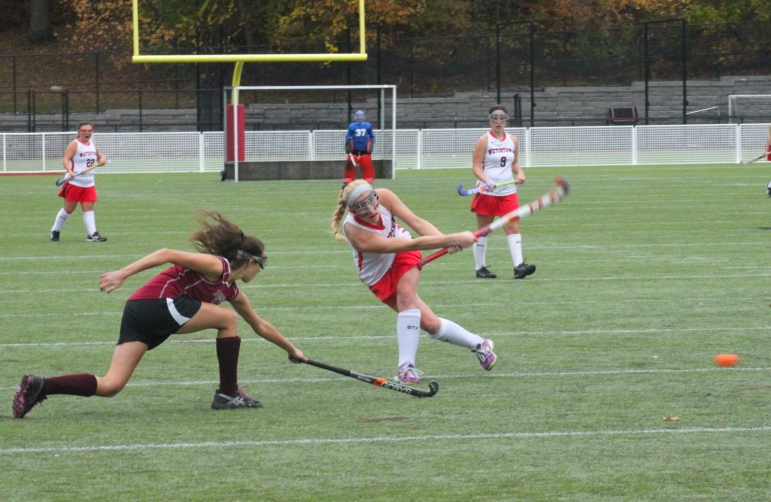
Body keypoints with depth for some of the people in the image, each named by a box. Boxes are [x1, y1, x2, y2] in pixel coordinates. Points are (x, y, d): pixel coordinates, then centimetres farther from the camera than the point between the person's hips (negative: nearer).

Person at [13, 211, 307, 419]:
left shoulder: (231, 291, 24)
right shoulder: (216, 266, -4)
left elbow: (259, 326, 39)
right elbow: (168, 254, -12)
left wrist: (291, 349, 48)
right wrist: (122, 274, -20)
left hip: (139, 313, 9)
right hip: (155, 303, -9)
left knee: (110, 386, -5)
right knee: (227, 320, 1)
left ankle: (39, 387, -16)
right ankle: (228, 394, 5)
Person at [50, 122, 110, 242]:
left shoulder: (92, 145, 12)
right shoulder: (74, 144, -8)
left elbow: (100, 157, 25)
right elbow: (66, 159, -18)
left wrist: (102, 160, 0)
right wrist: (69, 171, -37)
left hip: (89, 184, 6)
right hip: (74, 182, -6)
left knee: (89, 208, -4)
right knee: (68, 209, 1)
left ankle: (92, 234, -10)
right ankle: (55, 231, 17)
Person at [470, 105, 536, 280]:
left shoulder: (513, 140, 9)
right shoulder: (484, 141, -5)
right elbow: (476, 166, -8)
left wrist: (519, 173, 0)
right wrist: (486, 181, -25)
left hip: (508, 192, 4)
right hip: (487, 192, -4)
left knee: (513, 227, -7)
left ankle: (518, 266, -14)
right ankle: (480, 268, 13)